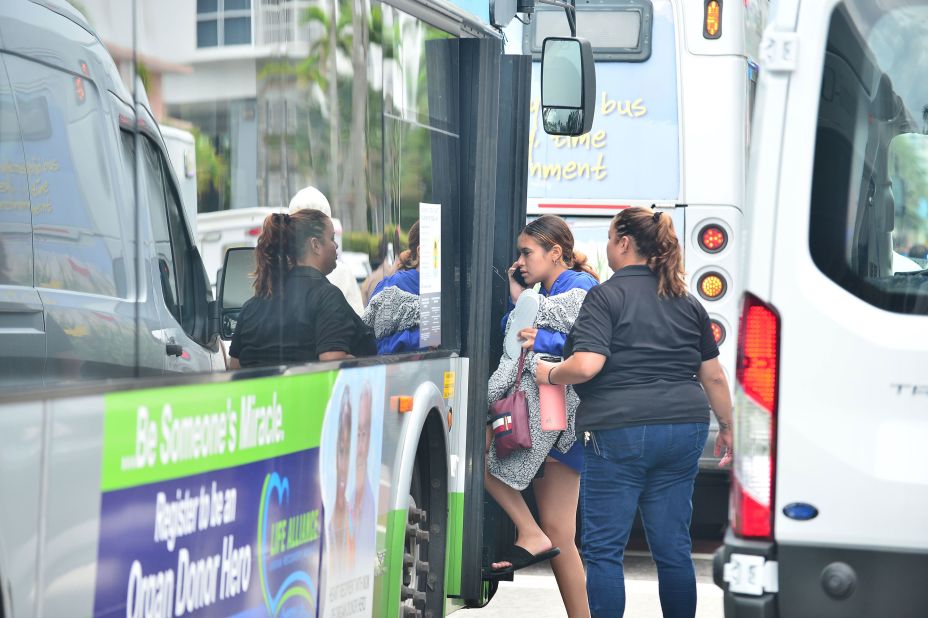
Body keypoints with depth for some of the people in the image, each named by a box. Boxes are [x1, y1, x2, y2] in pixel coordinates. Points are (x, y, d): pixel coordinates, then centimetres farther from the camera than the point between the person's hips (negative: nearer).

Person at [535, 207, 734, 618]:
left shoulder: (606, 297, -7)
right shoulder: (687, 303, 12)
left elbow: (586, 365, -18)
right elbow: (714, 376, 14)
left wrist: (550, 374, 0)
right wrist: (727, 427, 25)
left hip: (618, 431, -6)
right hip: (684, 430, 6)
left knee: (603, 549, 2)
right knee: (673, 548, 11)